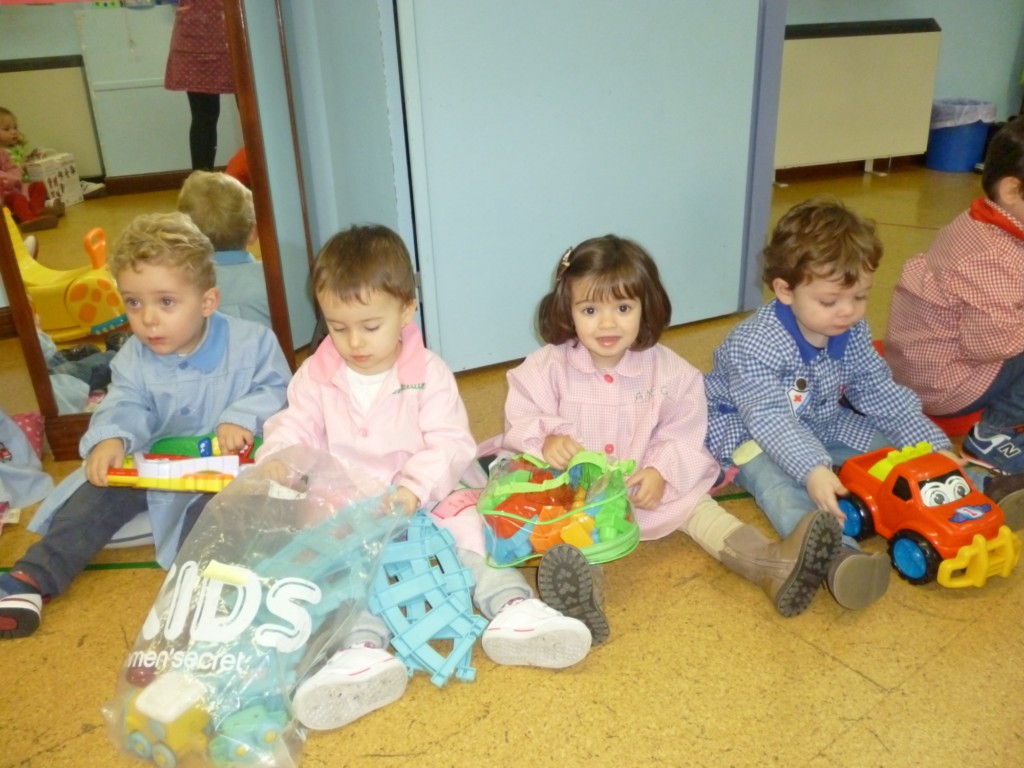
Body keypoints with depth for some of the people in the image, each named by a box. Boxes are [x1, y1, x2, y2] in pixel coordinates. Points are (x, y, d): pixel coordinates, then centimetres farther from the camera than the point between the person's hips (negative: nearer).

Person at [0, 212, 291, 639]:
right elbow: (126, 407, -8)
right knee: (101, 491, -10)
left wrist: (242, 417, -29)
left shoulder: (251, 343, -11)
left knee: (213, 507, -33)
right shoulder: (134, 358, 1)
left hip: (229, 462, -4)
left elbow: (276, 390, -11)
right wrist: (111, 438, -31)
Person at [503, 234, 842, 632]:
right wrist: (544, 439, -29)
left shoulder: (668, 369, -2)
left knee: (694, 503, -15)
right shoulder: (548, 367, -6)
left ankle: (775, 565, -28)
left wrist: (663, 471, -18)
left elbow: (685, 434, 0)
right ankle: (582, 588, -60)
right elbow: (521, 421, -6)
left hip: (648, 488, 3)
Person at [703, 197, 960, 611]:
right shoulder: (753, 344, -28)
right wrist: (813, 469, -51)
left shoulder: (853, 334, -5)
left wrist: (933, 444, -9)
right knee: (779, 480, -36)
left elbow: (882, 394, 1)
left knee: (891, 446, -7)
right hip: (750, 435, -8)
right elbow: (771, 420, -36)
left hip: (822, 426, 8)